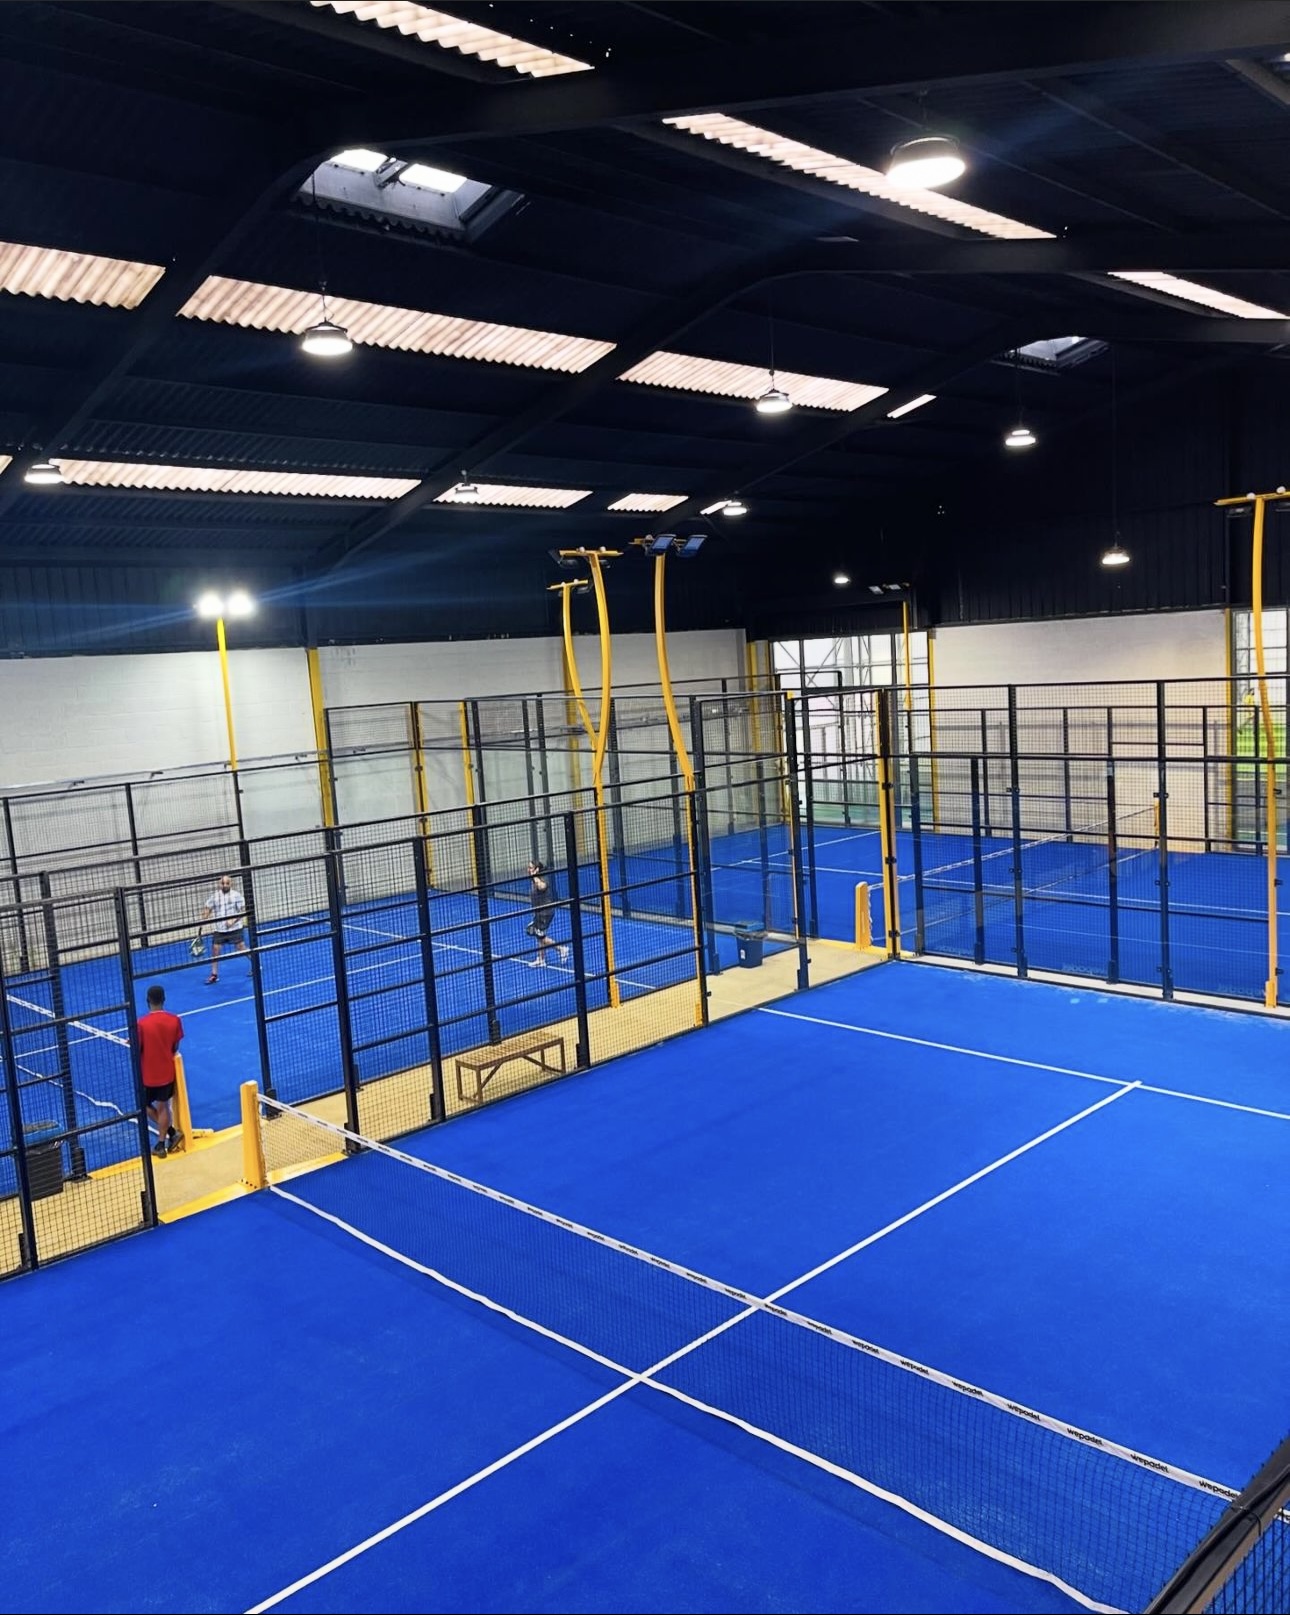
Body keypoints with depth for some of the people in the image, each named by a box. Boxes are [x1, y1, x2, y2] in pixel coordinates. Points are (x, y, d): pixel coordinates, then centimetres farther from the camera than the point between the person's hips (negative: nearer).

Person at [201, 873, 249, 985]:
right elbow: (207, 909, 10)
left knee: (242, 948, 0)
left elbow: (243, 911, -6)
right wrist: (203, 921, -5)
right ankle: (214, 975, 14)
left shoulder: (236, 895, -7)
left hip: (235, 928, -3)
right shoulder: (214, 896, 3)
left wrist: (233, 920, -18)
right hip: (219, 929, 3)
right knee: (215, 949, 1)